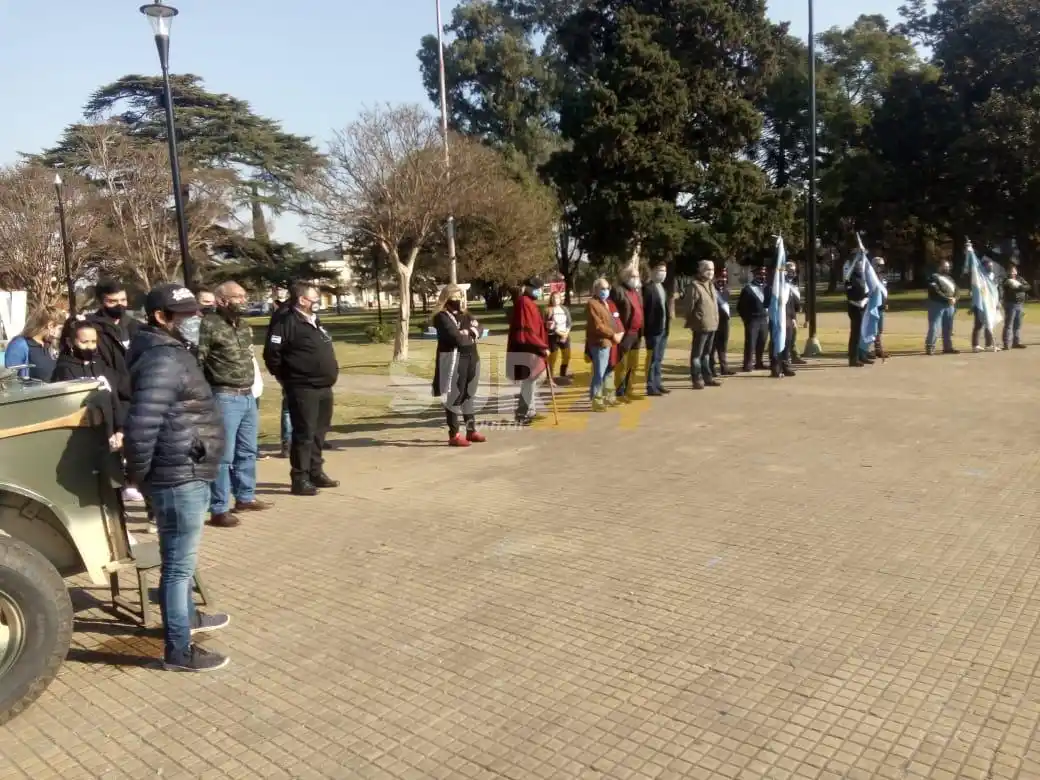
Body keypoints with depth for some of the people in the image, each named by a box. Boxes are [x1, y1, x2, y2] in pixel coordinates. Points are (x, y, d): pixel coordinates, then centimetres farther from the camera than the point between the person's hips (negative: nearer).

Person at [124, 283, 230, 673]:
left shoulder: (171, 352, 13)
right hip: (179, 478, -10)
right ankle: (178, 650, 11)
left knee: (182, 559, 25)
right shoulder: (163, 361, -21)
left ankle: (188, 616, 43)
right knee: (178, 564, 0)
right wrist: (139, 474, -14)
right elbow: (141, 427, -28)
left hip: (188, 474, 10)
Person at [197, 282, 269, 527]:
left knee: (247, 452, 17)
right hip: (225, 398, -8)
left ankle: (245, 497, 32)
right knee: (223, 456, -2)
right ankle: (218, 510, 6)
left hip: (248, 396, 8)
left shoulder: (244, 325, 13)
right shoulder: (209, 324, -12)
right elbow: (197, 361, -16)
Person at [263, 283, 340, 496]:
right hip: (303, 389, -9)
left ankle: (316, 472, 26)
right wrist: (285, 377, -8)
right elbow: (271, 353, -17)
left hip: (324, 388, 9)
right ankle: (300, 479, 3)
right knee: (304, 434, -5)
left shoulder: (314, 322, 16)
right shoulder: (286, 322, -12)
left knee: (319, 433, 15)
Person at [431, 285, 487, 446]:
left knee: (469, 395, 15)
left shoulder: (464, 314, 17)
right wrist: (470, 337, -2)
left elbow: (478, 329, 6)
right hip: (453, 360, -8)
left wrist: (468, 333, -14)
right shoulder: (442, 317, -9)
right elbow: (457, 338, -19)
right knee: (454, 397, -4)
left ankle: (471, 430, 24)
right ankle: (454, 435, 0)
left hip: (471, 358, 8)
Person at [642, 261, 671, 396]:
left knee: (659, 359, 14)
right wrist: (645, 329, -18)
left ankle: (657, 383, 21)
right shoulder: (647, 289, -12)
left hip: (663, 329, 8)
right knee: (652, 359, -3)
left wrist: (668, 326, 12)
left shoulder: (663, 288, 15)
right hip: (653, 329, -8)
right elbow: (644, 309, -15)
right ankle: (651, 387, 2)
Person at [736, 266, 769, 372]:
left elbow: (769, 301, 22)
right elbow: (740, 305, -3)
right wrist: (746, 318, -4)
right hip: (752, 320, -5)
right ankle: (747, 365, -3)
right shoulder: (748, 288, -3)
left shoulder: (766, 287, 14)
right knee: (750, 343, -6)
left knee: (761, 343, 8)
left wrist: (767, 314, 11)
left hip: (764, 320, 5)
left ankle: (759, 363, 17)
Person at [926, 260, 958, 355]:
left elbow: (955, 289, 16)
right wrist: (947, 299, -21)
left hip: (949, 306, 8)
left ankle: (948, 347, 16)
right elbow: (935, 292, -15)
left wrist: (954, 298, -5)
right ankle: (929, 347, -9)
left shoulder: (949, 278, 22)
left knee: (948, 328, 10)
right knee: (934, 327, -11)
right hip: (937, 305, -8)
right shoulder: (934, 277, -3)